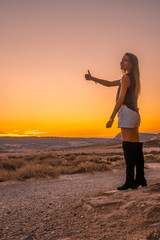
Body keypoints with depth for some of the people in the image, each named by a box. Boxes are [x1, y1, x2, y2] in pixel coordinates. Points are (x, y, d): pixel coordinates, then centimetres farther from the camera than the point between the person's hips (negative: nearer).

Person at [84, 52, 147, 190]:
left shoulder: (126, 78, -8)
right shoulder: (133, 78, 22)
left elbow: (120, 100, -14)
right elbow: (110, 84, 26)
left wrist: (111, 118, -13)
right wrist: (92, 78, 23)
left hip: (126, 112, -10)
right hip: (134, 113, 10)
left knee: (128, 148, -9)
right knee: (136, 147, 8)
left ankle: (130, 180, -6)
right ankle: (140, 179, 13)